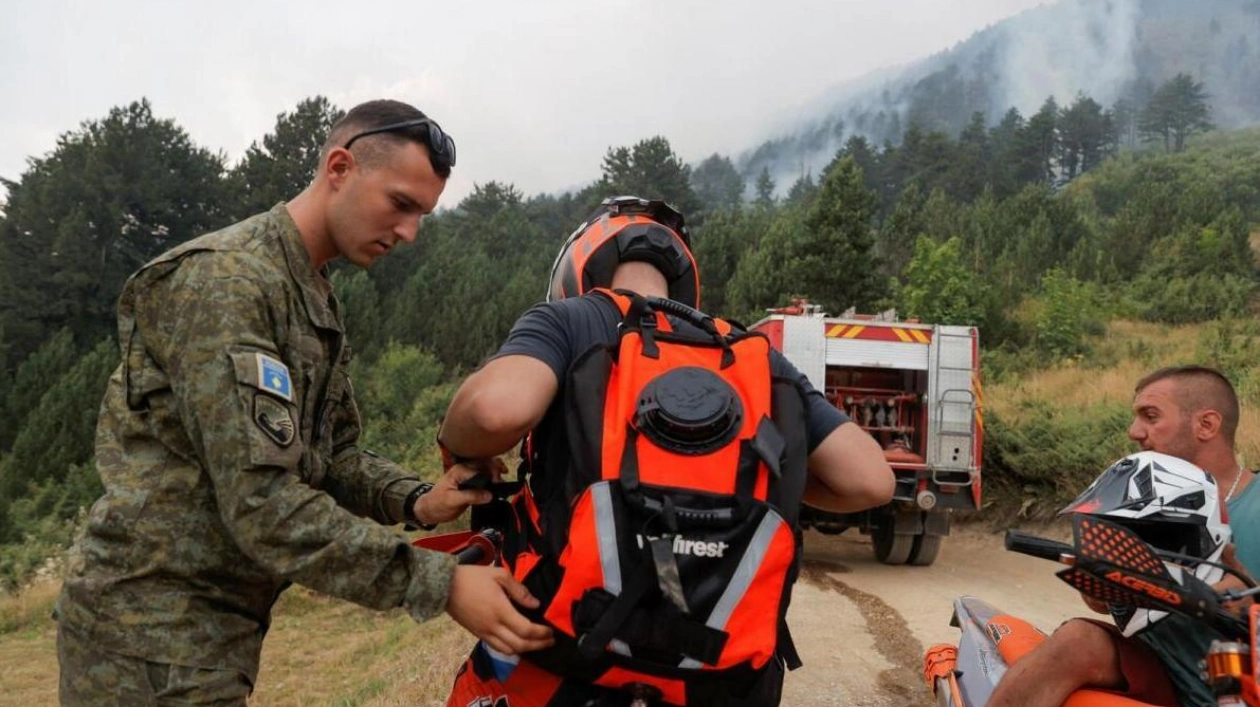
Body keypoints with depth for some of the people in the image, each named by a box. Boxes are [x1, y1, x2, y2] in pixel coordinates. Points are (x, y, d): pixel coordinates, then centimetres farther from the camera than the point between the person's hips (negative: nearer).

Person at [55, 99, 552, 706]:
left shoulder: (318, 303, 12)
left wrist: (414, 501, -9)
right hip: (151, 637, -9)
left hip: (215, 626, 9)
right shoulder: (225, 282, -20)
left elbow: (332, 454, 11)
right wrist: (439, 585, -26)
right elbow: (262, 503, -27)